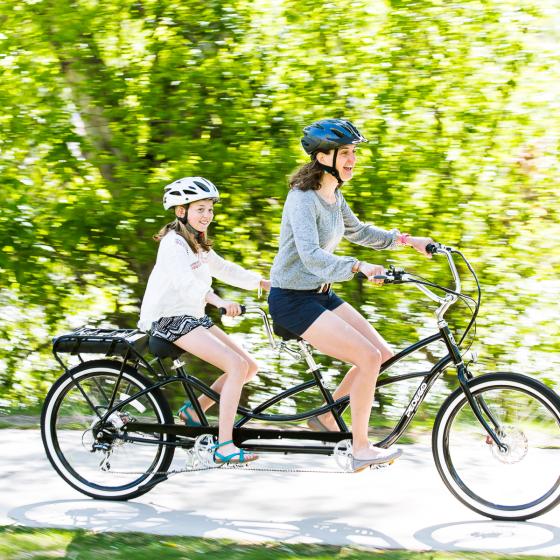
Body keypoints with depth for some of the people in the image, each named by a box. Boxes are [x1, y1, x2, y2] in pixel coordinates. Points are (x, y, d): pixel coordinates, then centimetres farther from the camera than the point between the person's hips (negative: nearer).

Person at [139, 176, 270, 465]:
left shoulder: (198, 244, 16)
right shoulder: (173, 242, -14)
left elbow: (224, 269, 17)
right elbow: (185, 282, -30)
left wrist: (266, 283, 6)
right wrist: (219, 301, -45)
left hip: (194, 316, 9)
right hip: (170, 319, -9)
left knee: (249, 366, 0)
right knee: (237, 366, -22)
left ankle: (194, 410, 12)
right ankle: (224, 446, -23)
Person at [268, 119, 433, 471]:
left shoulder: (333, 195, 6)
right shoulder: (303, 198, -21)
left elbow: (357, 231, 25)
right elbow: (311, 256, -35)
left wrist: (407, 240, 17)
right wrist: (359, 267, -48)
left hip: (321, 294, 9)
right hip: (292, 300, -9)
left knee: (383, 354, 1)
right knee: (368, 357, -19)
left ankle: (326, 419, 15)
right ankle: (361, 449, -8)